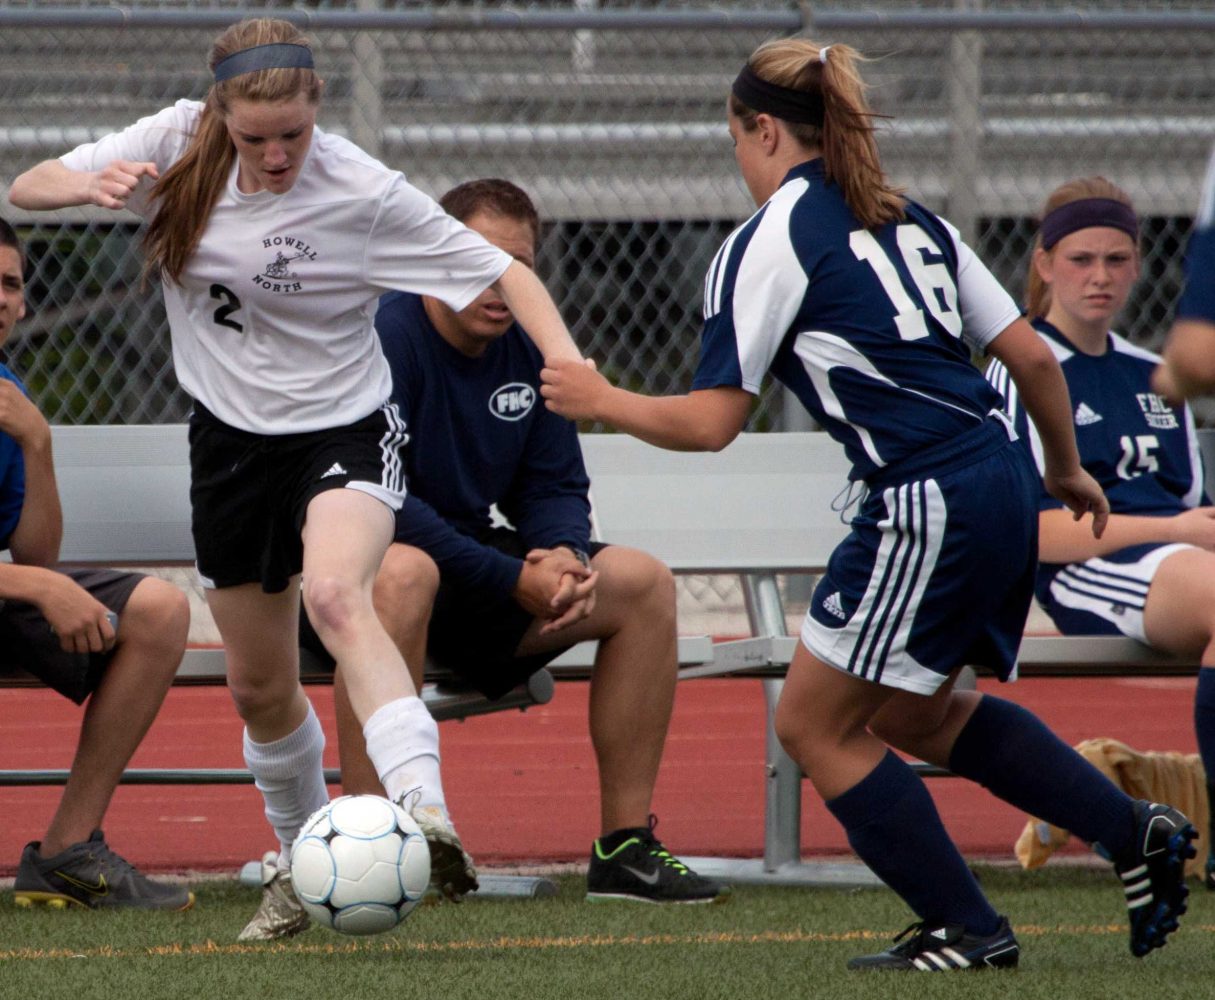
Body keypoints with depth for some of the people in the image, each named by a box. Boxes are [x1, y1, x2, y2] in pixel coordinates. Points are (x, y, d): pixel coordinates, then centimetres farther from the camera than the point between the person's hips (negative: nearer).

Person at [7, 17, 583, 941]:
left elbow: (500, 271, -14)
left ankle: (422, 809, -50)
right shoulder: (181, 146, -9)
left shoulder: (362, 192, -19)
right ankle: (301, 858, 36)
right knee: (261, 688, 12)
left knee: (335, 593, -35)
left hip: (345, 430, -5)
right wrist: (88, 186, -28)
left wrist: (567, 362, -30)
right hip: (232, 438, 5)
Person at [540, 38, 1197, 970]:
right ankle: (1136, 832, 18)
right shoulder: (908, 219, 17)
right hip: (1000, 487, 9)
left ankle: (967, 929, 9)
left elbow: (712, 422, -7)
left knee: (816, 725, 7)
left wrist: (601, 400, 10)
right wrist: (1067, 470, 31)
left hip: (926, 502, -9)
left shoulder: (769, 239, -5)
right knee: (913, 713, 25)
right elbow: (1032, 355, 15)